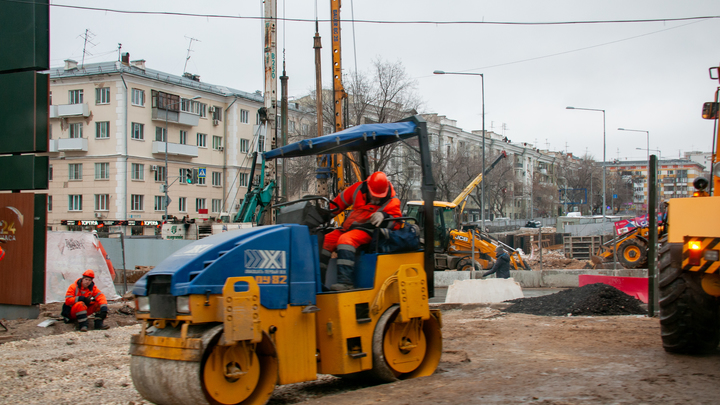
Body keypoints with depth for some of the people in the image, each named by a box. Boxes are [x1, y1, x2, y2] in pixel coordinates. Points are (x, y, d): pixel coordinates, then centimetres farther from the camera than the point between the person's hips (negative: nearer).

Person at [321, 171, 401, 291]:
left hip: (366, 232, -6)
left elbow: (396, 222, -14)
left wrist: (383, 216, -33)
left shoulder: (391, 202, -6)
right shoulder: (358, 189, 4)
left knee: (346, 239, -34)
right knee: (325, 241, -7)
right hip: (348, 229, 6)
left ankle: (345, 281, -45)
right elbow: (339, 202, 15)